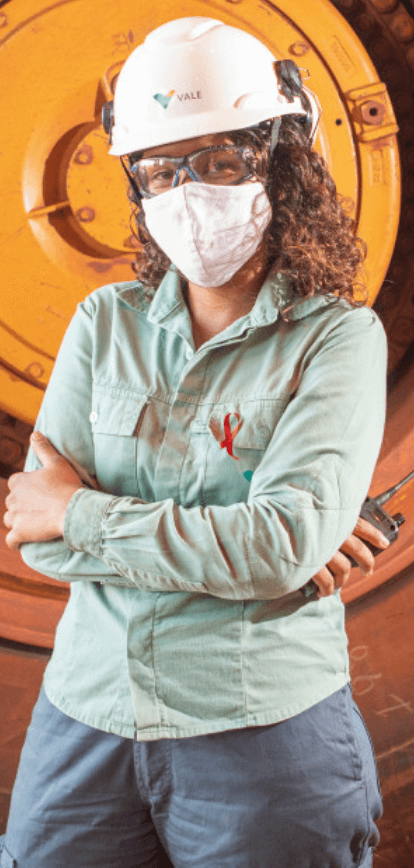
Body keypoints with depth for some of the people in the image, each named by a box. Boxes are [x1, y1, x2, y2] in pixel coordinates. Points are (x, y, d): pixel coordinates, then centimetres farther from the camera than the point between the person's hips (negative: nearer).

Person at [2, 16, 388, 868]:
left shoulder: (338, 336, -9)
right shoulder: (105, 323, 2)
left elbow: (287, 547, -21)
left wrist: (82, 515, -13)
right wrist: (235, 547, -14)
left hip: (261, 730, -3)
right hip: (87, 711, 4)